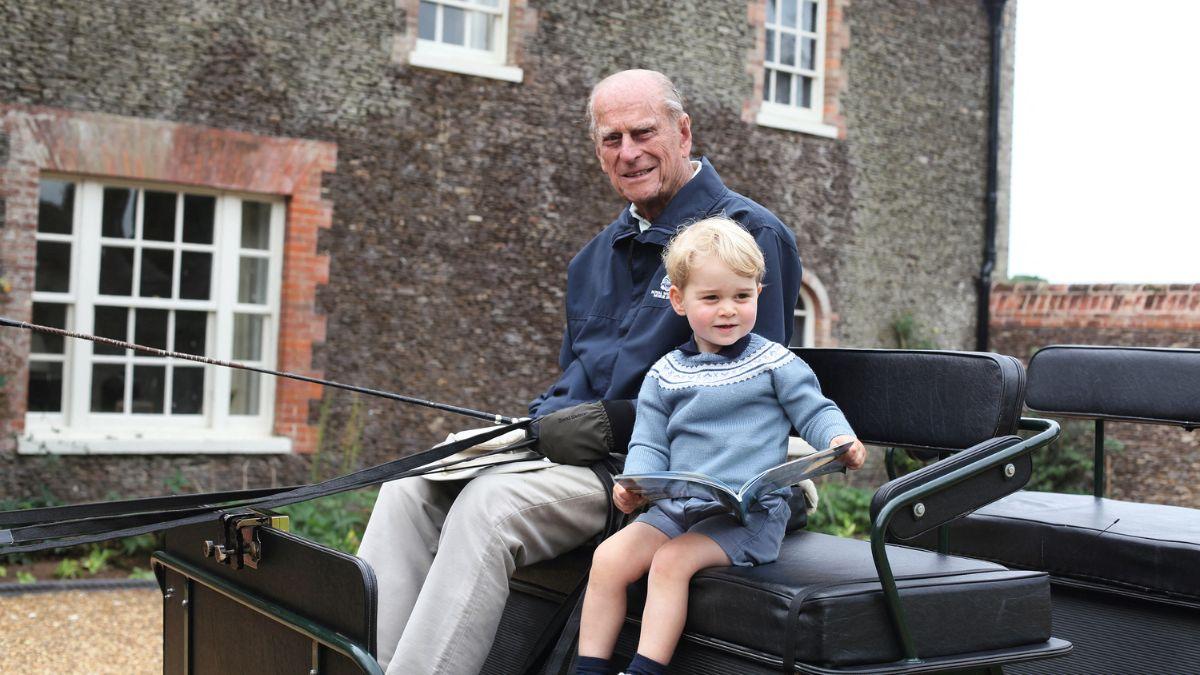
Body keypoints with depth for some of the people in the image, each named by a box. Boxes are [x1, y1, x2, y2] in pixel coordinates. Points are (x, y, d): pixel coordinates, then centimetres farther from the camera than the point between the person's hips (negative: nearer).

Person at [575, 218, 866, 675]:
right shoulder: (665, 375, 11)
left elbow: (815, 413, 3)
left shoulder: (774, 363, 1)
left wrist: (840, 441, -20)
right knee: (610, 556, -13)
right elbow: (649, 444, 11)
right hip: (676, 507, 5)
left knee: (672, 560, -26)